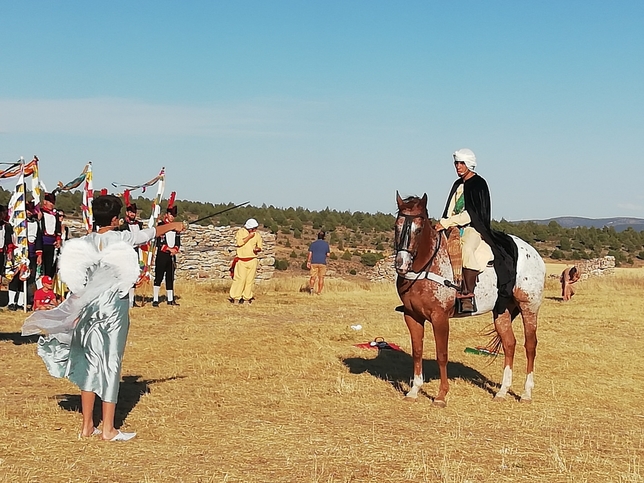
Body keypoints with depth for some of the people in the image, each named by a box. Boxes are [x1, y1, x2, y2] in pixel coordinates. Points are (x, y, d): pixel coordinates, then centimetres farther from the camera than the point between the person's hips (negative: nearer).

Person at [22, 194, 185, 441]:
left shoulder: (83, 243, 4)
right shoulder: (122, 238, -5)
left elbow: (65, 270, 0)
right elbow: (152, 232, 10)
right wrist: (173, 226, 27)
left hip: (88, 306, 4)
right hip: (114, 305, -4)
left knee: (90, 362, 11)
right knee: (111, 363, 0)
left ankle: (87, 425, 15)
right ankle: (108, 429, 3)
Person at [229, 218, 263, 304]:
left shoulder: (257, 235, 8)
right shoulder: (241, 232, -1)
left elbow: (260, 247, 15)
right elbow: (239, 242, -17)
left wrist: (257, 249, -9)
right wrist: (249, 236, -16)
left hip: (252, 260, 3)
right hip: (241, 260, -3)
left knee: (250, 279, 2)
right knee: (240, 278, -10)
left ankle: (247, 297, 11)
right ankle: (233, 296, -3)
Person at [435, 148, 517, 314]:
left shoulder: (479, 184, -5)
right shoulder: (457, 185, 18)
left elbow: (472, 213, -14)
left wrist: (446, 223, -17)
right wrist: (442, 224, -3)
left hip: (474, 229, -8)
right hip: (455, 229, 8)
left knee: (466, 249, -37)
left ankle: (468, 295, -35)